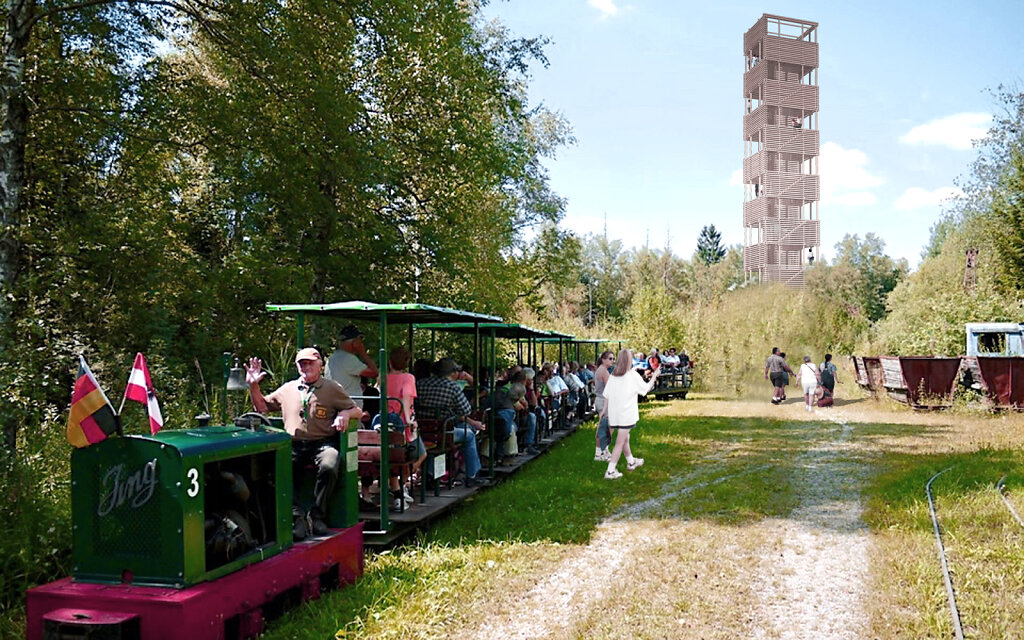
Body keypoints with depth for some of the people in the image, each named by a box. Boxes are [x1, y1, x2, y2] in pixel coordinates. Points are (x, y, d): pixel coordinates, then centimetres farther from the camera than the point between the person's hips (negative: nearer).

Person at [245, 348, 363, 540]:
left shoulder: (332, 389, 13)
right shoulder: (287, 389, 21)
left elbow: (358, 412, 15)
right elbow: (262, 407, 29)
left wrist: (345, 414, -8)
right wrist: (253, 386, 14)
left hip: (323, 443, -2)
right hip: (294, 445, 2)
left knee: (328, 467, -35)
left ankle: (317, 515, -15)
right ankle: (296, 516, -23)